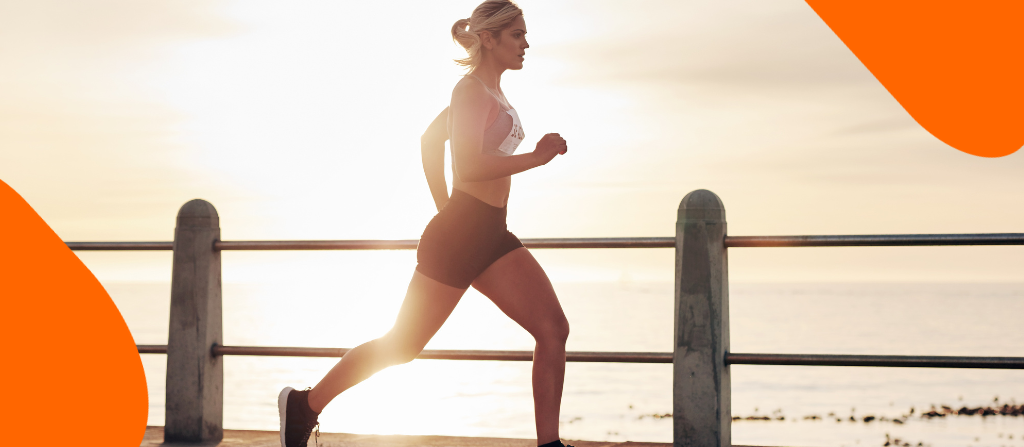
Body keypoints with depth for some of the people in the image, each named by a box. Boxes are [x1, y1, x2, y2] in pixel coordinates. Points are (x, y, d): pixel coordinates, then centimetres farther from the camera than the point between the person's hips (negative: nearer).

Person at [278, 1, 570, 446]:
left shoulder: (488, 91, 17)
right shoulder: (471, 90, -11)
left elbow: (430, 139, 29)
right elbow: (468, 167, -25)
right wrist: (537, 157, -20)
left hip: (490, 236, 9)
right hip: (458, 234, -9)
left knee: (553, 327, -7)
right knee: (402, 345, 2)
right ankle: (305, 404, 20)